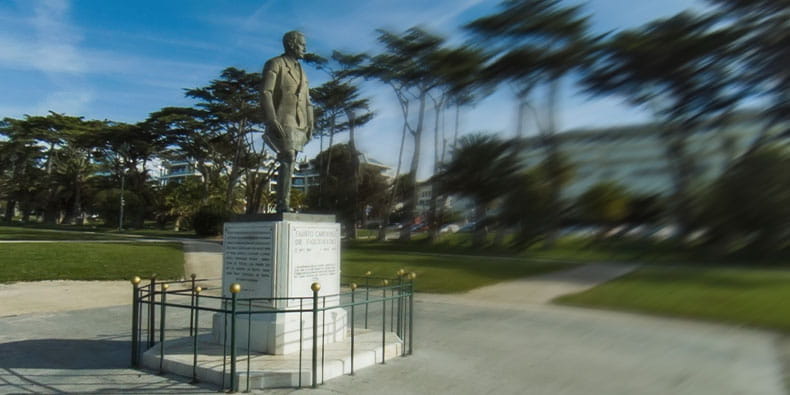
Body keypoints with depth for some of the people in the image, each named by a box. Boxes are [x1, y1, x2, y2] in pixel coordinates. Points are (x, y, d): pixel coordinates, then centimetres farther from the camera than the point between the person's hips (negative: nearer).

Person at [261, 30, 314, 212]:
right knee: (288, 159, -20)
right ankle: (283, 204, -22)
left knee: (289, 162, 4)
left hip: (298, 123, 8)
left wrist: (310, 126, 12)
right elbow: (265, 93, -11)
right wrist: (272, 120, -23)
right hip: (281, 121, -8)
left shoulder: (301, 71, 23)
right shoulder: (274, 64, 0)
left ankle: (282, 204, 6)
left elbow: (307, 102, 22)